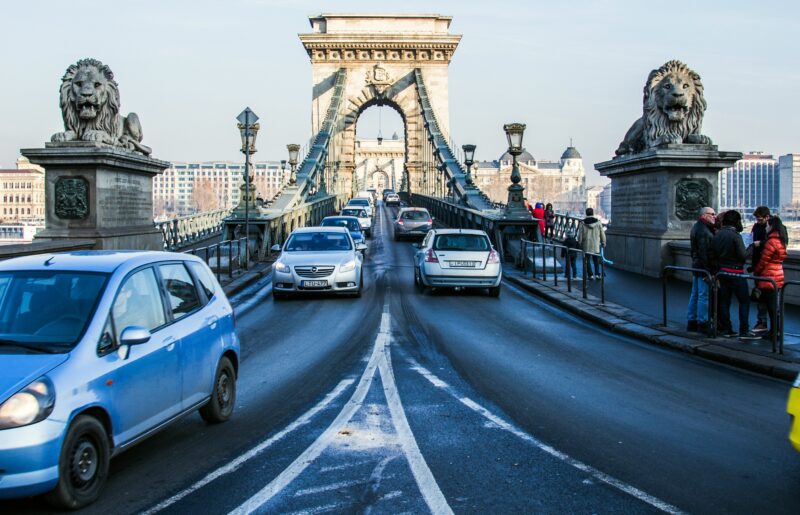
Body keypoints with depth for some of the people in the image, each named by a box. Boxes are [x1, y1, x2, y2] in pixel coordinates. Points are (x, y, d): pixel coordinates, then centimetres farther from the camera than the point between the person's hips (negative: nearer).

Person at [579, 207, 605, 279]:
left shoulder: (583, 224, -8)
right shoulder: (598, 223, -4)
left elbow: (580, 236, -4)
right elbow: (602, 235, 2)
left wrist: (580, 244, 8)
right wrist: (603, 243, 14)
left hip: (586, 246, -1)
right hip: (596, 246, 2)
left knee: (587, 260, 8)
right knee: (596, 260, 13)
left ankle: (590, 275, 6)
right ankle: (597, 274, 4)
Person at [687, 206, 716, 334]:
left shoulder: (697, 227, 16)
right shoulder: (703, 231, -17)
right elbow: (704, 252, -22)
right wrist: (707, 272, -23)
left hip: (696, 266, 11)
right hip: (703, 268, -11)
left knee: (695, 294, 14)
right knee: (704, 296, -6)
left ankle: (691, 322, 21)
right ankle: (702, 324, -4)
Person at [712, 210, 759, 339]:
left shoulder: (717, 235, 7)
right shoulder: (735, 235, -15)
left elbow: (714, 254, 10)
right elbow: (743, 255, -16)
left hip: (721, 271, 7)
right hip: (735, 272, -7)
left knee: (724, 301, 10)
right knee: (744, 301, 0)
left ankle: (726, 330, 12)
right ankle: (744, 331, -3)